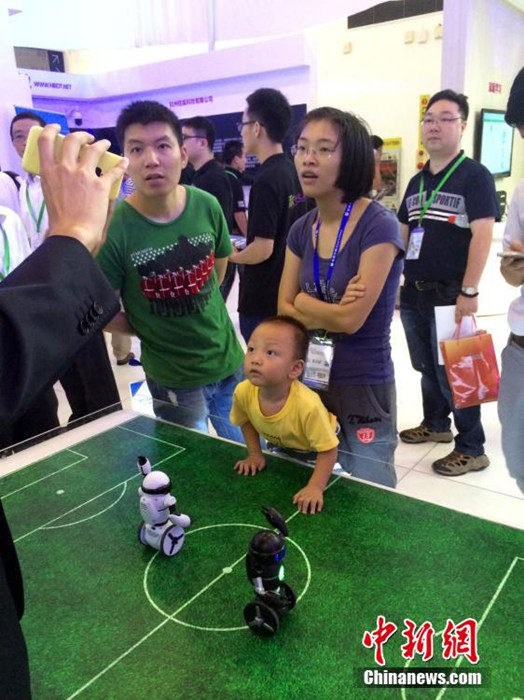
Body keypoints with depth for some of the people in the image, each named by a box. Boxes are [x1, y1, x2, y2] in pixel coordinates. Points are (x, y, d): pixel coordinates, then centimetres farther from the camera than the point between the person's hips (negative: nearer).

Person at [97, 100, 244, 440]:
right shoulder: (114, 228, -22)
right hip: (173, 378, -4)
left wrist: (199, 310, 8)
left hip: (229, 360, 4)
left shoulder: (207, 206, -9)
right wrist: (149, 331, -3)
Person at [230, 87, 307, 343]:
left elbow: (263, 248, -22)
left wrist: (232, 256, -5)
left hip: (262, 301, -8)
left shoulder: (266, 180, -20)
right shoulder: (294, 173, 6)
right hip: (287, 294, 9)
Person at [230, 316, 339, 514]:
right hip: (280, 447, 4)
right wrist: (255, 454, -6)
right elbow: (246, 421, -5)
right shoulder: (243, 392, -31)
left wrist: (315, 487, -38)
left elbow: (328, 451, -33)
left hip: (313, 452, -4)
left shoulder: (308, 406, -46)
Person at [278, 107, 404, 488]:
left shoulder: (378, 226, -16)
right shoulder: (301, 230, 3)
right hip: (309, 379, 6)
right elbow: (284, 309, 2)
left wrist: (304, 301, -5)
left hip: (364, 387, -6)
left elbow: (352, 318, -20)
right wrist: (332, 311, -14)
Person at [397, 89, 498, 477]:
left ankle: (472, 449, 15)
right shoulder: (417, 181, 12)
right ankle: (436, 424, 38)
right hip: (414, 294, 7)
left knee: (453, 373, 0)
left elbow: (482, 235, -16)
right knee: (427, 368, 18)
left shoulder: (475, 175, -8)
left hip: (450, 295, -6)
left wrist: (469, 292, -22)